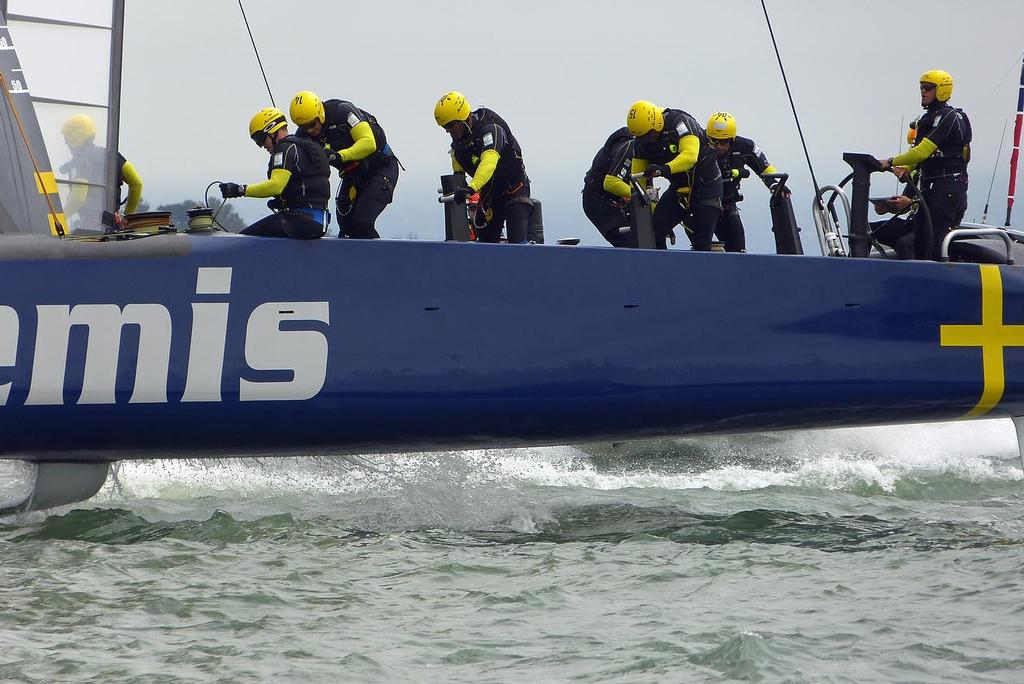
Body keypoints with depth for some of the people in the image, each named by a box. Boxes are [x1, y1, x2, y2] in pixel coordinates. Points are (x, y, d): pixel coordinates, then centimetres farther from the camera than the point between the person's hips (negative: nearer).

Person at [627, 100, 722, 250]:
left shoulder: (679, 122, -24)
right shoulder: (641, 142, -5)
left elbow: (690, 155, -39)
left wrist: (665, 169, -54)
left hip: (706, 185, -6)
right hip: (678, 187, 6)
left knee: (701, 243, -11)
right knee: (655, 230, -12)